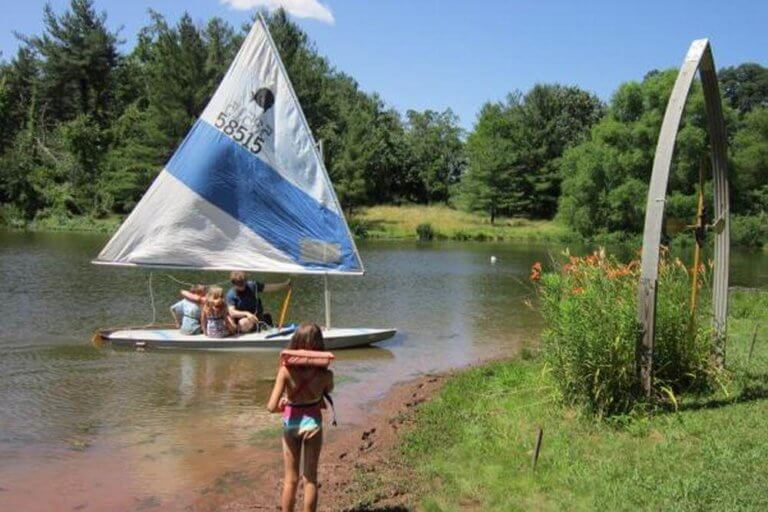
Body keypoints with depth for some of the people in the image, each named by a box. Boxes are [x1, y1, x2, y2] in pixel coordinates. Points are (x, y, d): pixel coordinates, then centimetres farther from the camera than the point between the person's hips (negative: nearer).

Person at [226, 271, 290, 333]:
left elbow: (270, 287, 1)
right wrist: (246, 313, -33)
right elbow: (232, 312, -19)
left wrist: (286, 284, -8)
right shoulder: (231, 295, -8)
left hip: (256, 317, 5)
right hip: (241, 318, -5)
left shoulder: (252, 285, -1)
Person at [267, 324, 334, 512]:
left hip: (291, 423, 0)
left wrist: (281, 405, -1)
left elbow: (271, 407, -20)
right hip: (313, 424, 0)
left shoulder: (286, 371, -21)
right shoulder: (325, 374, -18)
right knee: (310, 479, 14)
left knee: (291, 479, 16)